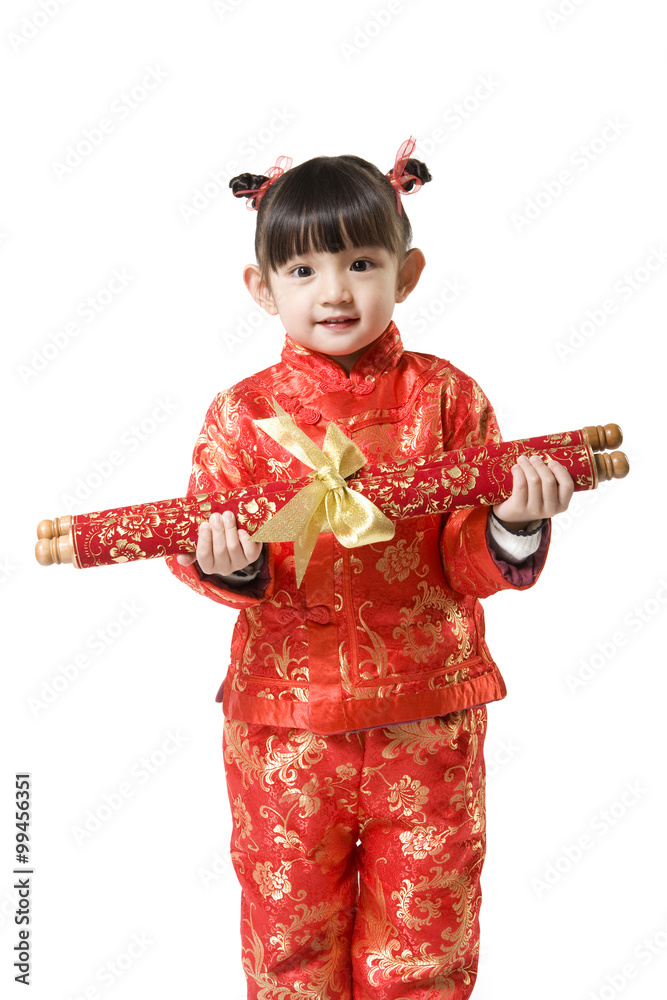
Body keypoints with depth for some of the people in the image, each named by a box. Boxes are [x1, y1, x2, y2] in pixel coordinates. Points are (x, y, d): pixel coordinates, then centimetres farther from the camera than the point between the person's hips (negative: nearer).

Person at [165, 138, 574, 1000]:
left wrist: (513, 526, -23)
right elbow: (203, 546, -4)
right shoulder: (243, 414, -3)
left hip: (428, 713, 0)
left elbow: (468, 568, -3)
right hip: (286, 718, 0)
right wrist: (229, 565, -25)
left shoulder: (446, 397, -3)